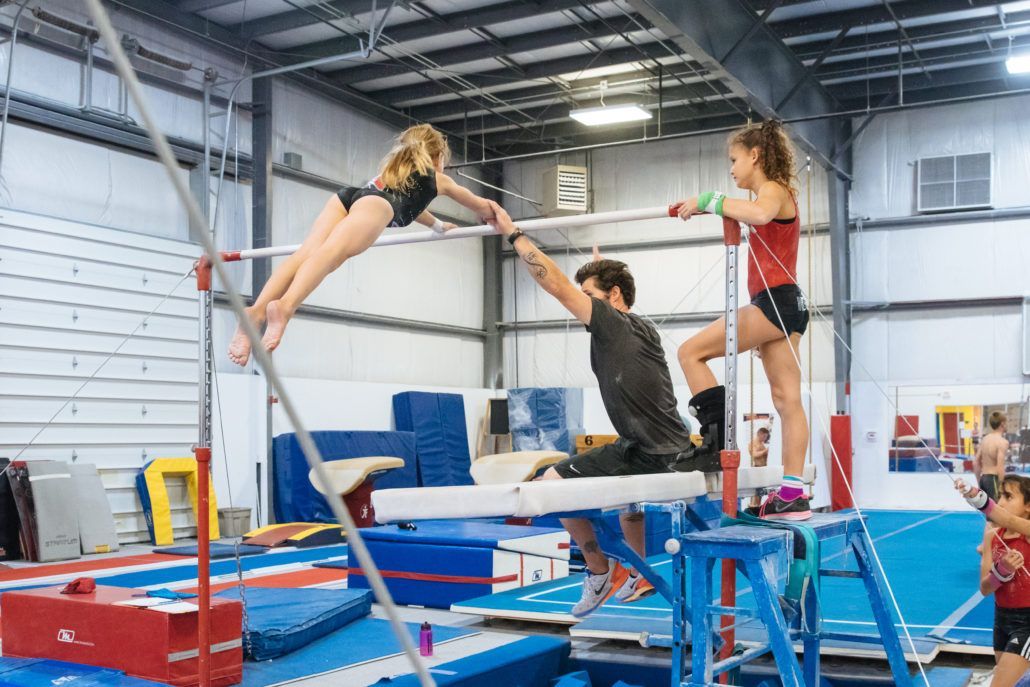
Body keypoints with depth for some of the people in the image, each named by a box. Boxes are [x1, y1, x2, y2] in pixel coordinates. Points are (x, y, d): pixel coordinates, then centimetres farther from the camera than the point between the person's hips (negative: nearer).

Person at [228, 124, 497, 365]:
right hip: (375, 204, -5)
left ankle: (257, 311, -41)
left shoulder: (395, 167, 48)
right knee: (331, 253, -29)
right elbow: (483, 207, 50)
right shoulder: (438, 179, 34)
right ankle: (284, 307, -55)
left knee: (305, 254, -17)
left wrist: (438, 225, 82)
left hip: (346, 195, 5)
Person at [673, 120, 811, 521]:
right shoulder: (775, 195, 24)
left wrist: (708, 200, -24)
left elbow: (760, 214, -31)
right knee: (787, 400, 4)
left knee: (691, 352, -7)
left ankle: (718, 438, -9)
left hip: (775, 301, -10)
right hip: (784, 306, 10)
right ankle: (792, 496, 3)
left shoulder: (773, 189, -7)